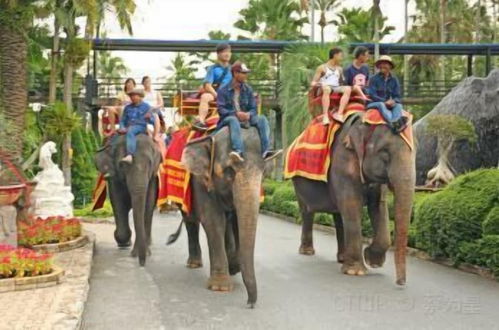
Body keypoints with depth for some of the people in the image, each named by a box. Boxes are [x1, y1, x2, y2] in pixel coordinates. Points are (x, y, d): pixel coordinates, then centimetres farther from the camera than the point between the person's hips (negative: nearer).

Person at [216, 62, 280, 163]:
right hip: (227, 119, -4)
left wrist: (248, 114, -18)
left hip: (245, 118, 4)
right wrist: (236, 113, -25)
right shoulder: (223, 90, -2)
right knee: (233, 120, -37)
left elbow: (253, 109, 7)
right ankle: (239, 151, -58)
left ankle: (266, 151, -35)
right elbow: (221, 109, -10)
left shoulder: (248, 90, 10)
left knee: (262, 119, -19)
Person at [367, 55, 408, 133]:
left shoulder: (394, 80, 8)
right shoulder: (374, 79, -4)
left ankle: (395, 122, -54)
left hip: (389, 104, 4)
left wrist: (393, 101, -18)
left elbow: (397, 96, 6)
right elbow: (372, 95, -10)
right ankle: (393, 123, -59)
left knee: (398, 105, -24)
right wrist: (385, 102, -20)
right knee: (381, 105, -36)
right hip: (374, 103, -4)